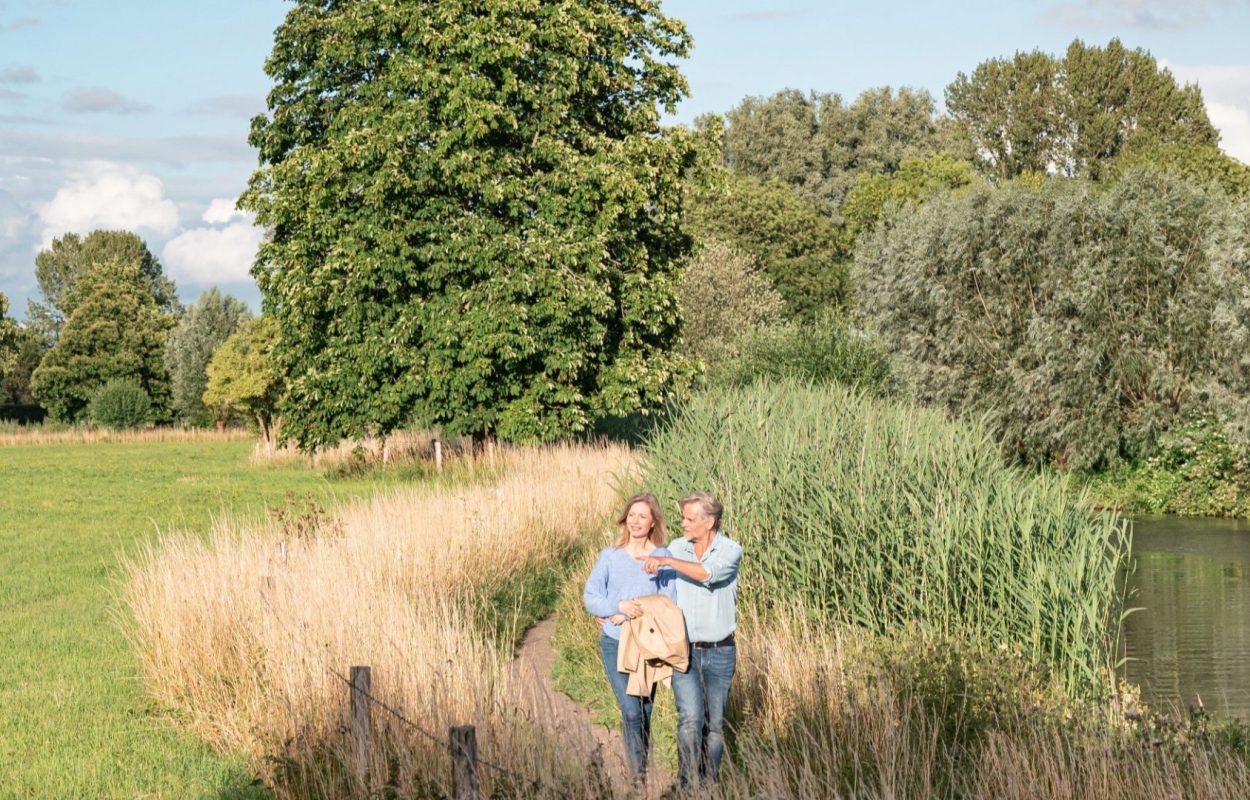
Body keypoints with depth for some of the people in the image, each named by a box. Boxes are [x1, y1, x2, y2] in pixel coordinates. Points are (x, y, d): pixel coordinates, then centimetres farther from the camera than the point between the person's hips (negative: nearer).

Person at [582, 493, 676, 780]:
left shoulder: (662, 557, -2)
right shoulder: (610, 556, 1)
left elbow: (670, 603, -5)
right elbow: (590, 597, 0)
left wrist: (621, 617, -12)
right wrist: (619, 607, -19)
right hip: (615, 644, -1)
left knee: (645, 713, 8)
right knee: (631, 711, -12)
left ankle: (641, 767, 23)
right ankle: (639, 774, -6)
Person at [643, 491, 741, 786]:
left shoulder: (731, 551, -8)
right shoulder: (676, 548, 1)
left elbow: (710, 573, -29)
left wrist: (668, 561, -32)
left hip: (720, 652, -1)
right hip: (683, 649, 1)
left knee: (715, 723, 7)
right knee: (690, 718, -15)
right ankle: (689, 786, -14)